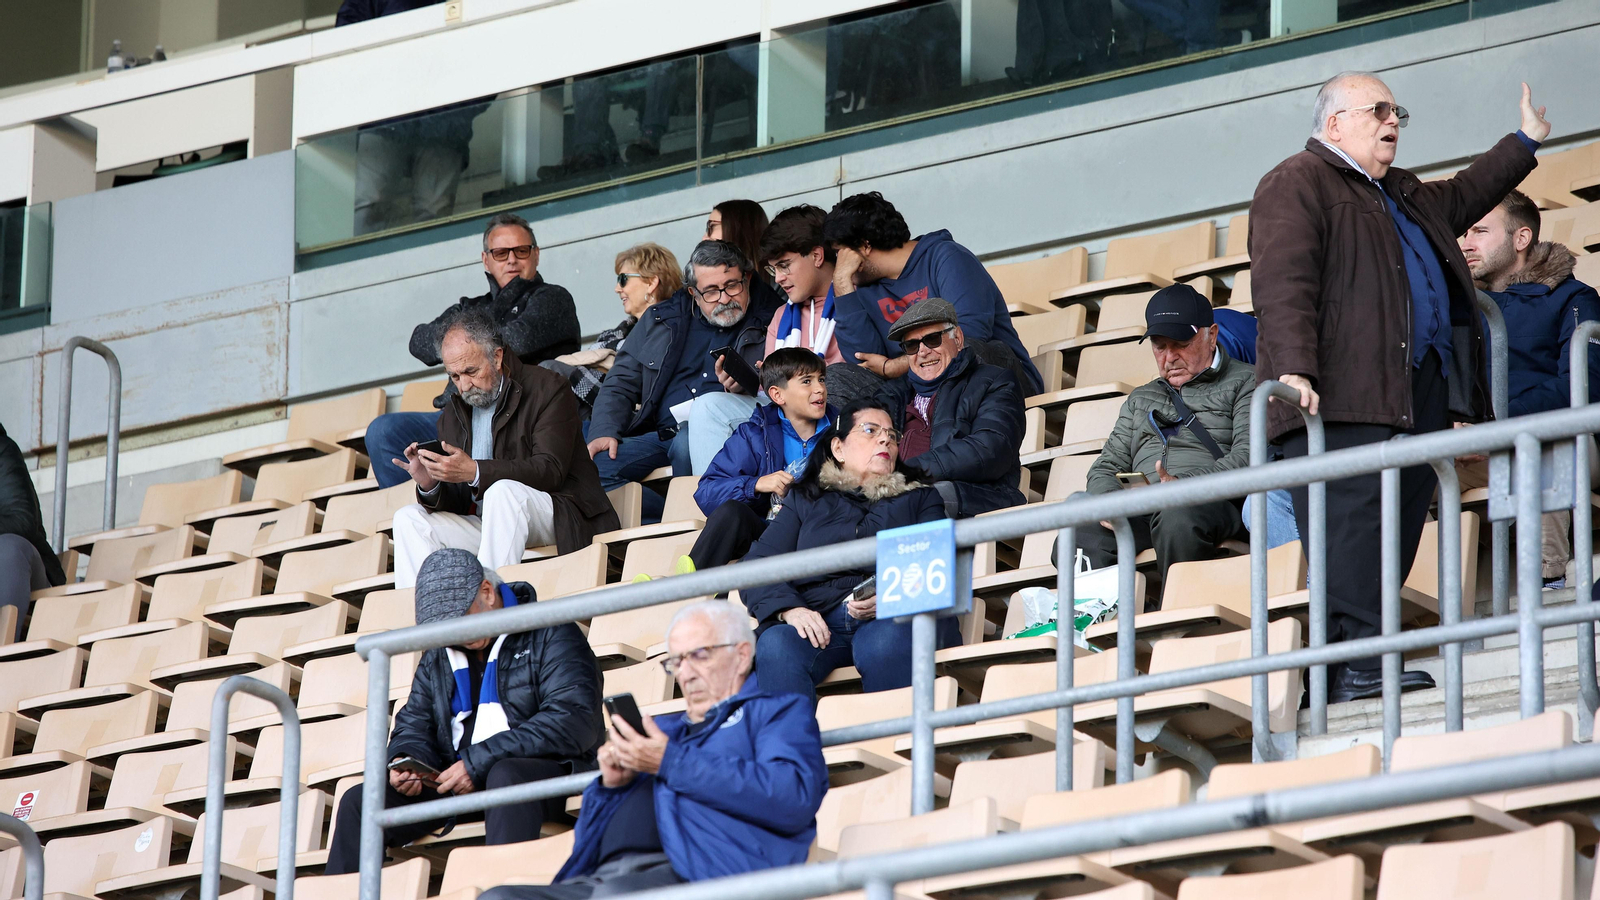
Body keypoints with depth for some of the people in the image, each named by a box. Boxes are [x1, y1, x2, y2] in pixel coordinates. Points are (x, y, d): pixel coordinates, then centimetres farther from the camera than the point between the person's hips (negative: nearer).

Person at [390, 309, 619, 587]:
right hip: (486, 527, 6)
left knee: (503, 491, -35)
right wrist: (430, 485, -14)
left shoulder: (547, 390, -5)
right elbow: (458, 503, 11)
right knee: (409, 518, -10)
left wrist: (476, 473, -29)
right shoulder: (454, 413, 14)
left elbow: (551, 471, -18)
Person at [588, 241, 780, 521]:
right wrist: (604, 432, 1)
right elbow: (621, 384, 19)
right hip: (658, 434, 4)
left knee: (688, 442, -40)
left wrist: (747, 383, -23)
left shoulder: (768, 325, 10)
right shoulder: (660, 319, 20)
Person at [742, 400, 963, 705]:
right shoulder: (804, 501, 29)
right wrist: (789, 609, -9)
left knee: (884, 643, -38)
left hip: (893, 619, -1)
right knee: (774, 645, -34)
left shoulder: (919, 498, 28)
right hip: (817, 622, 1)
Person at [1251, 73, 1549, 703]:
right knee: (1352, 524, -16)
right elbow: (1283, 288, -14)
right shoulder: (1296, 185, -2)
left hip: (1419, 392, 10)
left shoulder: (1404, 194, 29)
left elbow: (1460, 199, 51)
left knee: (1399, 526, 3)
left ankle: (1361, 659, 3)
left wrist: (1523, 143, 54)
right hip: (1343, 394, -9)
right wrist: (1293, 370, -26)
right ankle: (1356, 665, -22)